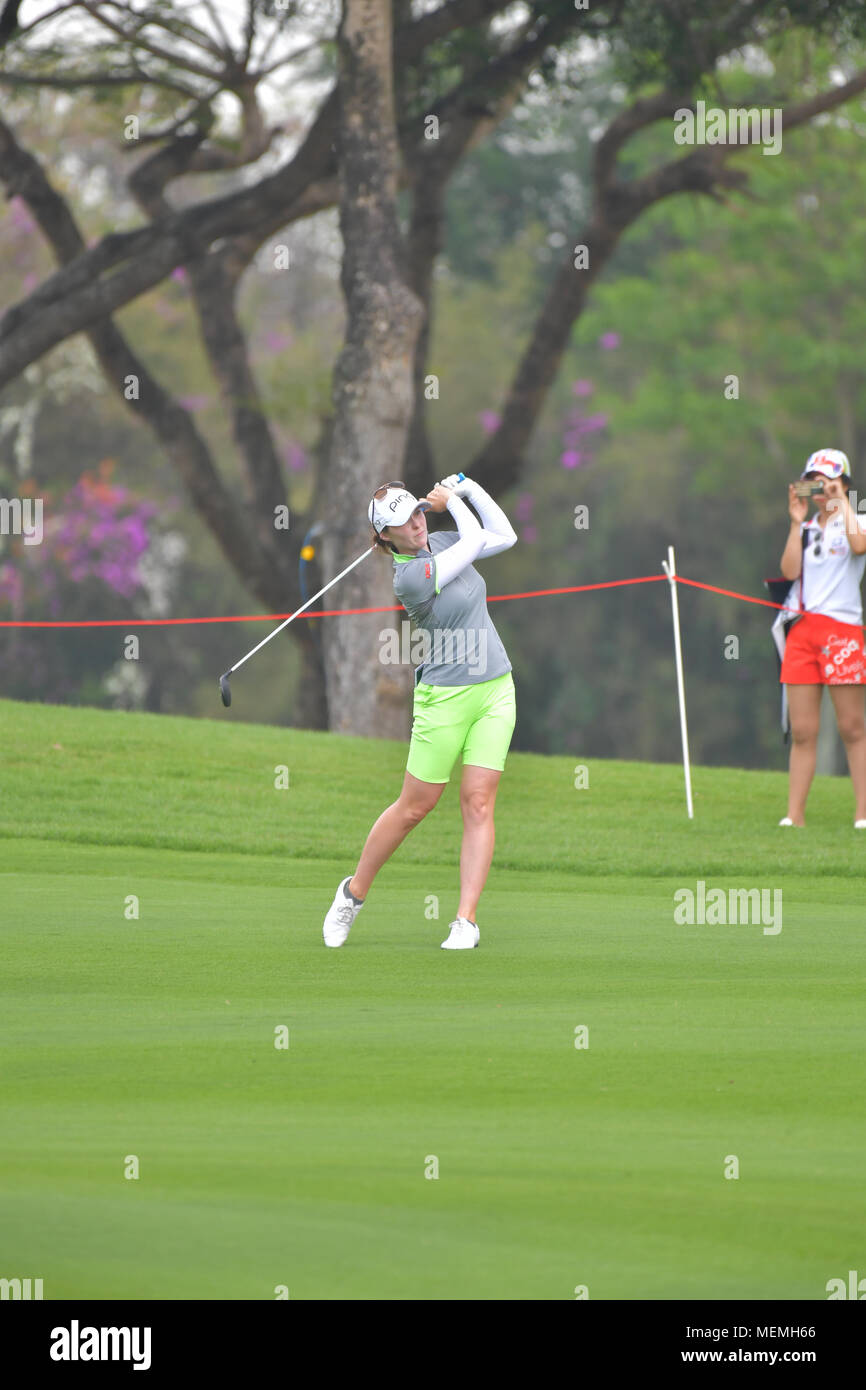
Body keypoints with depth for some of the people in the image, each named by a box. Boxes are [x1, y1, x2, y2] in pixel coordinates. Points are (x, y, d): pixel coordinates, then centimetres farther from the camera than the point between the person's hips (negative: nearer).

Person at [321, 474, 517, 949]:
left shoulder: (439, 543, 4)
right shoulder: (409, 576, -20)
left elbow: (503, 536, 11)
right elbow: (474, 540, -14)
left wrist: (469, 488, 4)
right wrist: (453, 501, 3)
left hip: (496, 691, 6)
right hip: (445, 697, -6)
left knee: (478, 803, -3)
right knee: (414, 806, 2)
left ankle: (466, 919, -5)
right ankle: (354, 892, 23)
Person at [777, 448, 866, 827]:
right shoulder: (807, 529, 18)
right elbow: (790, 570, 3)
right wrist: (796, 523, 0)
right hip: (802, 629, 5)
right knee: (802, 732, 2)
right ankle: (795, 814, 1)